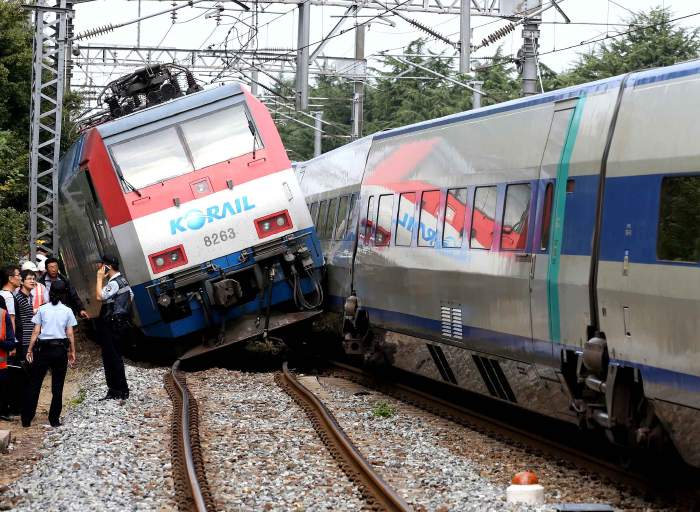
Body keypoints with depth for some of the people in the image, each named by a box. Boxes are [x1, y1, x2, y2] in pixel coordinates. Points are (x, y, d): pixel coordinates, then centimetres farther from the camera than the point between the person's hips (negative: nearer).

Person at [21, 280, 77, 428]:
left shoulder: (42, 309, 0)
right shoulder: (67, 311, 0)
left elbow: (35, 332, -2)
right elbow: (70, 334, 0)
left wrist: (30, 350, 3)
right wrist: (72, 352, 9)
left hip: (43, 349, 0)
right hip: (60, 349, 0)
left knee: (34, 384, 6)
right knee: (57, 386, 8)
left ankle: (26, 419, 5)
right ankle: (54, 419, 8)